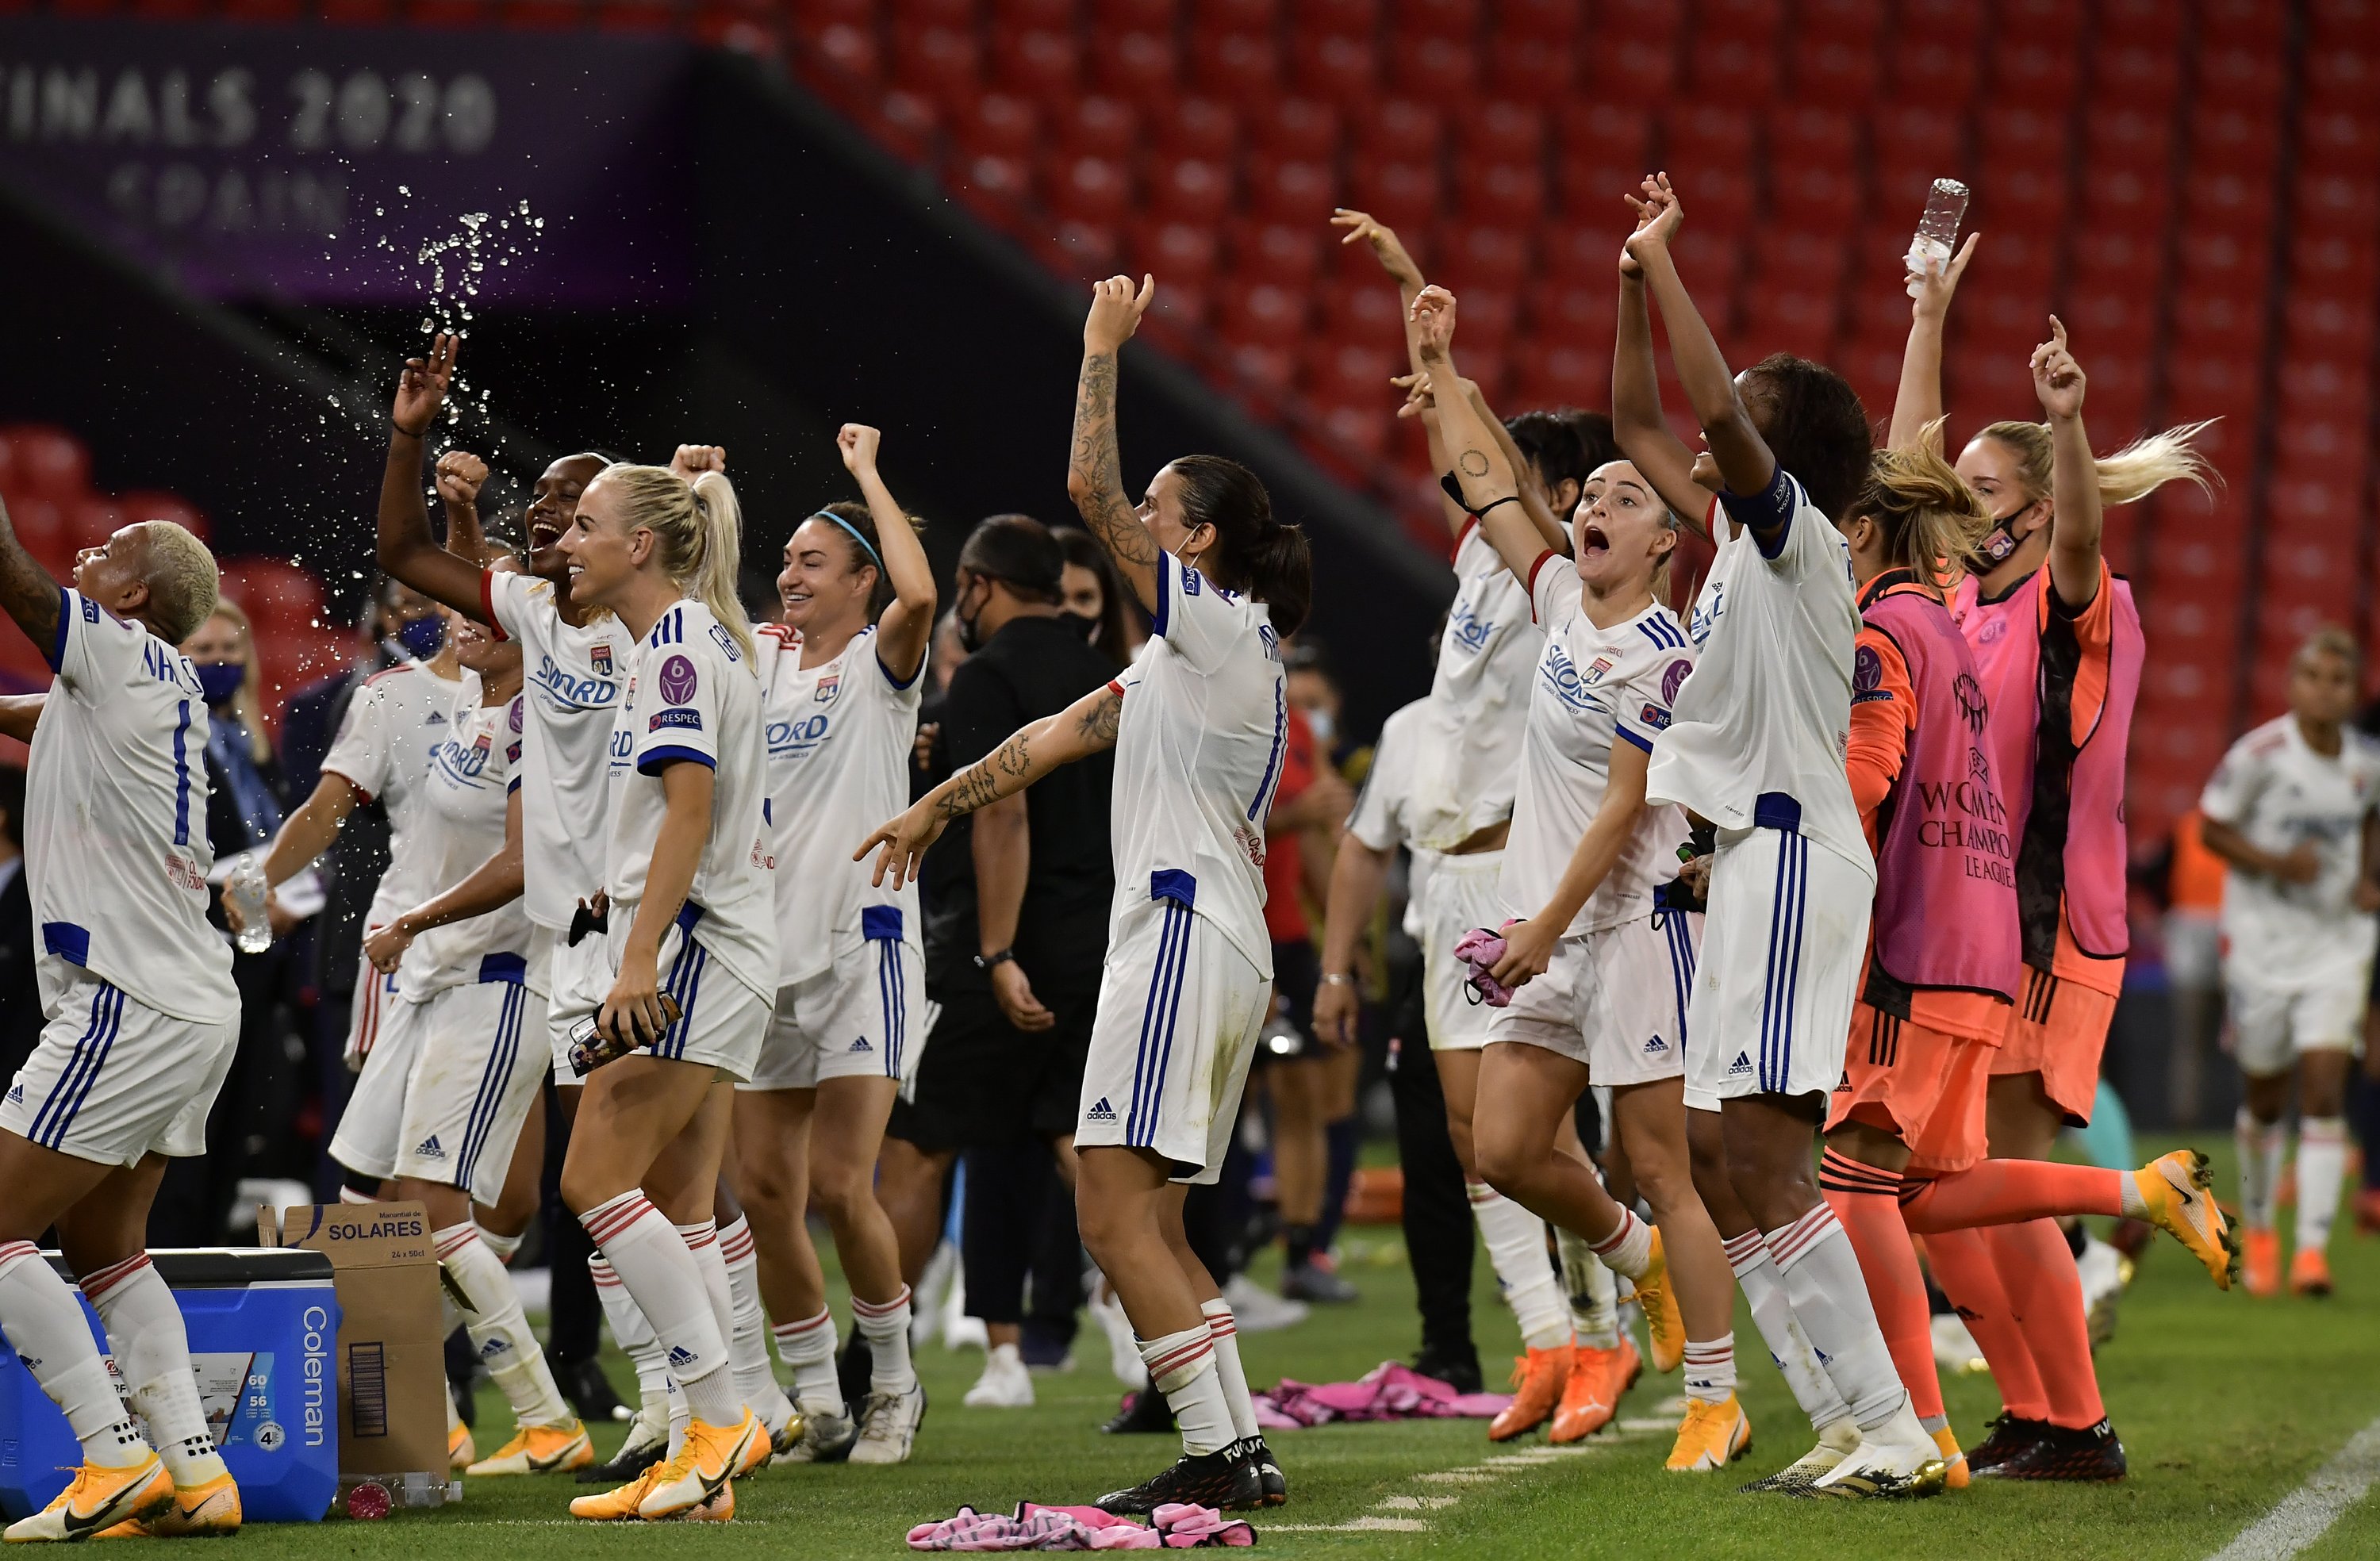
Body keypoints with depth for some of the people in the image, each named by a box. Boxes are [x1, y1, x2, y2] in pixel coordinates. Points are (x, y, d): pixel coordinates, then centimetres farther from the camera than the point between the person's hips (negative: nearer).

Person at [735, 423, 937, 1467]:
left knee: (839, 1186, -11)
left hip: (862, 949, -6)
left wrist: (868, 473, -13)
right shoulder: (757, 659, 13)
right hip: (768, 950, 6)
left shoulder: (878, 665, -3)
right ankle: (818, 1406, 12)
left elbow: (919, 595, -23)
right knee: (763, 1187, 3)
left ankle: (893, 1384, 7)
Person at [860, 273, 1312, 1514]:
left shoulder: (1221, 628, -7)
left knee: (1114, 1209, -13)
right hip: (1213, 948, 10)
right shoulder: (1187, 655, 20)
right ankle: (1241, 1449, 6)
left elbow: (1091, 492, -11)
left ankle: (1218, 1450, -16)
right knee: (1148, 1220, 9)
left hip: (1185, 934, -10)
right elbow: (1060, 735, 27)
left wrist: (1103, 351, -2)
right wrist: (937, 807, 32)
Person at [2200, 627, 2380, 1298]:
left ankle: (2313, 1245, -11)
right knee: (2266, 1097, 9)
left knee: (2326, 1089, -11)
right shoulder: (2260, 753, -13)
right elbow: (2213, 827, -6)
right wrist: (2276, 863, -21)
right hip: (2262, 938, -2)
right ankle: (2258, 1229, 33)